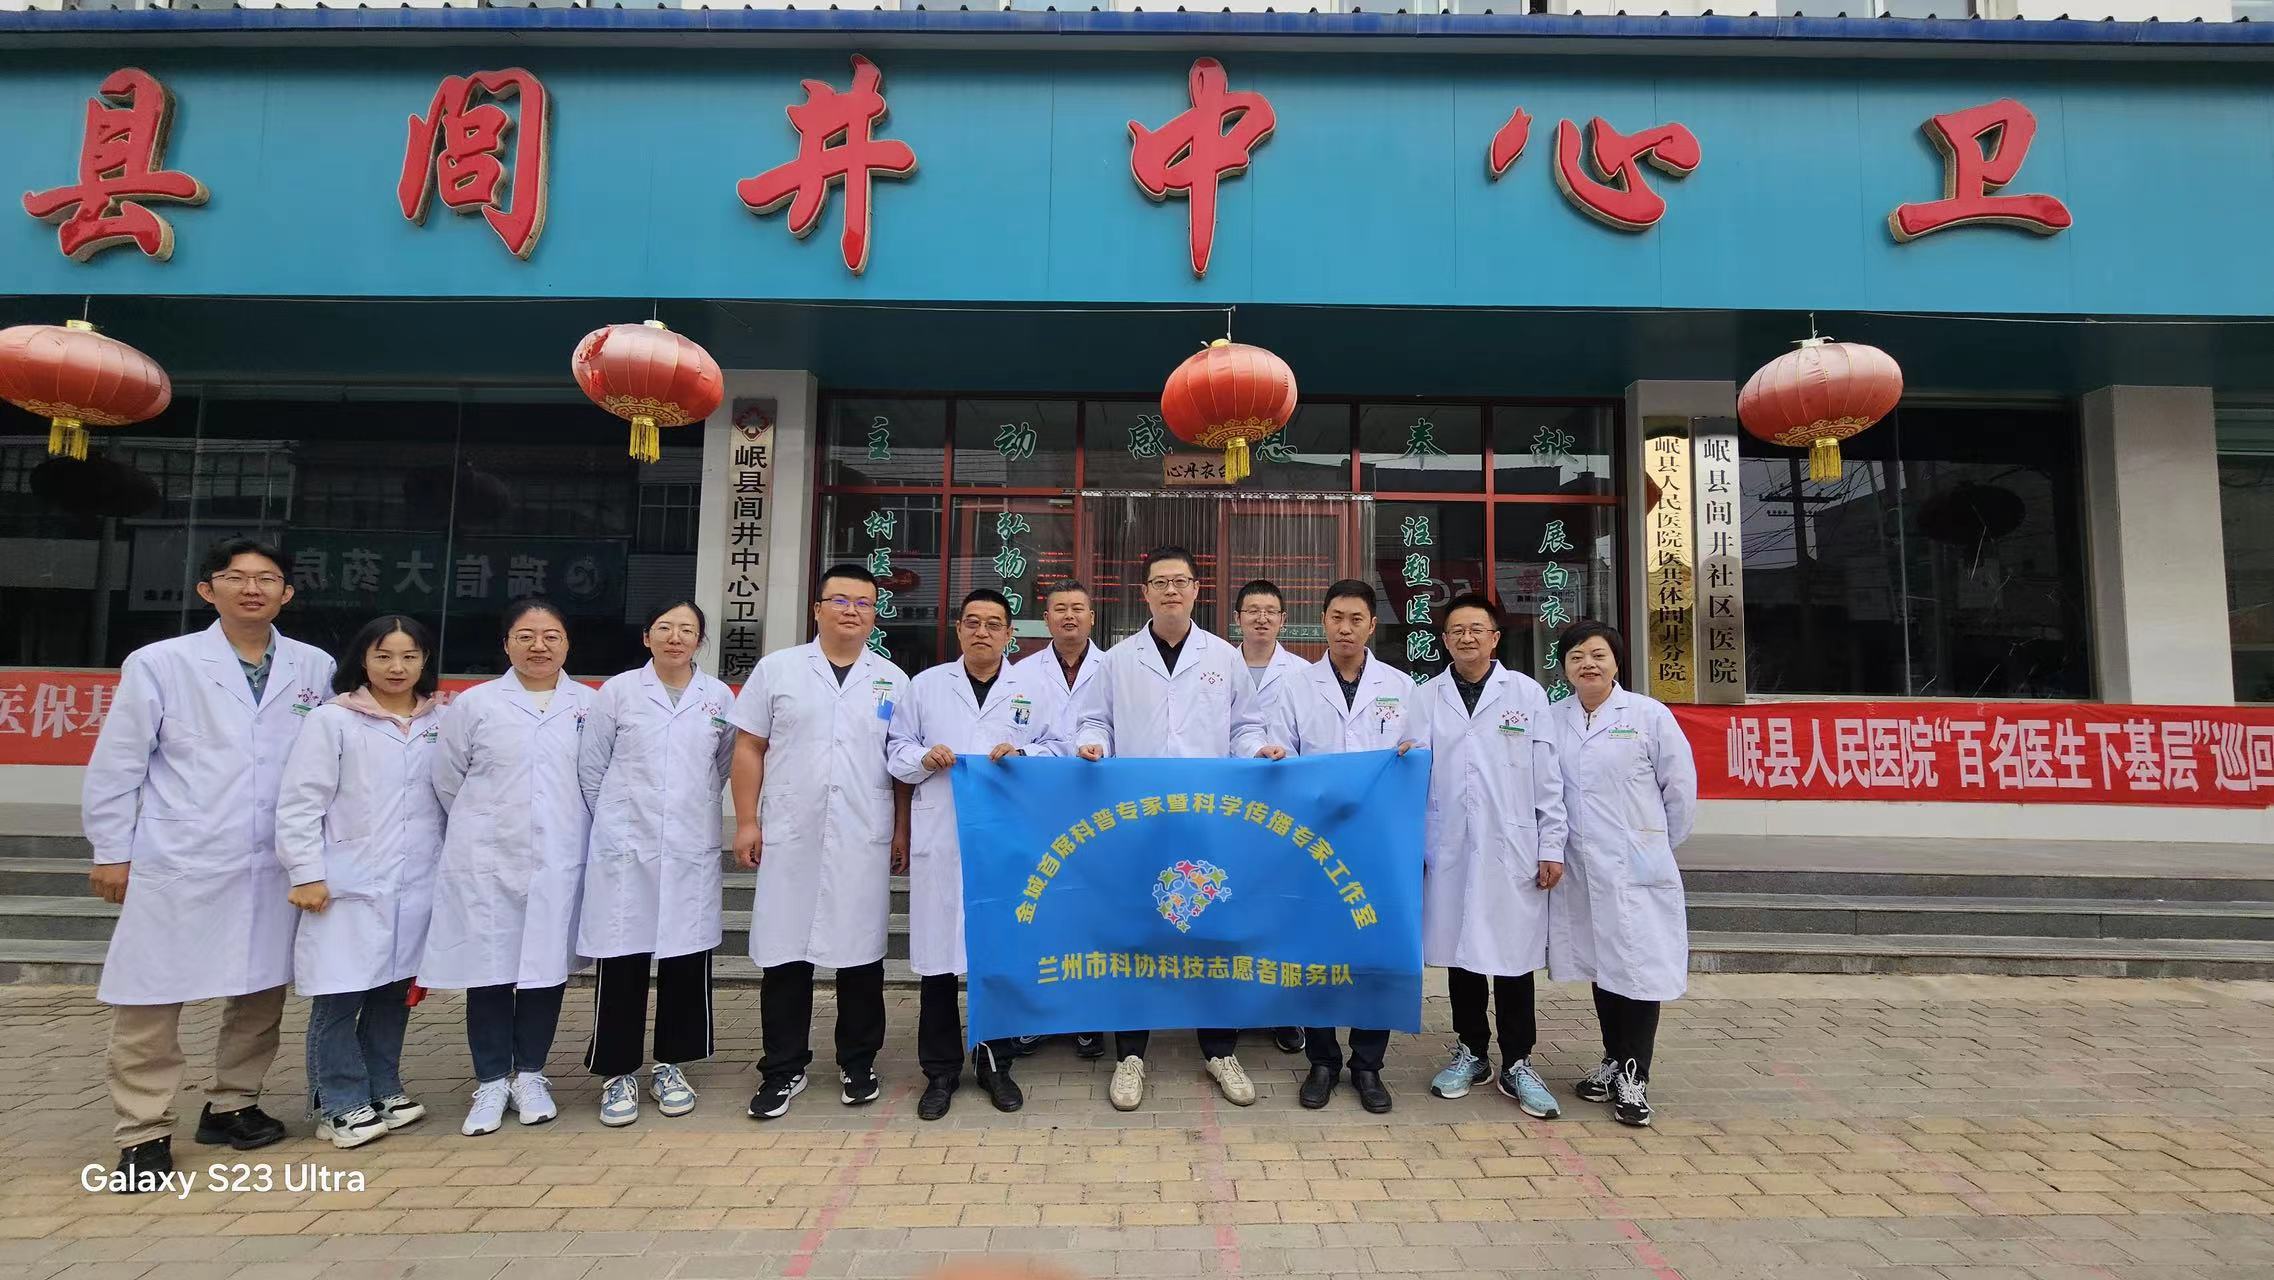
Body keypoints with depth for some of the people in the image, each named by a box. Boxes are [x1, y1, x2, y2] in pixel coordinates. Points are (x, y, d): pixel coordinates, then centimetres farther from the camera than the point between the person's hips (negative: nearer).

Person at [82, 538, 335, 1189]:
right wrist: (112, 853, 2)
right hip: (177, 865, -2)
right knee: (150, 1001, 4)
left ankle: (231, 1105, 28)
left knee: (260, 992, 11)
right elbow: (116, 765, 2)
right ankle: (144, 1134, 17)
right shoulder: (159, 663, -1)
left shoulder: (316, 669, 4)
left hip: (275, 866, 2)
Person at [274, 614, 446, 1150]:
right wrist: (307, 873, -10)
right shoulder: (332, 721, -4)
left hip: (415, 886, 4)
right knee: (339, 996, 2)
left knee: (395, 990, 13)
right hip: (347, 886, -3)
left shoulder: (441, 722, 7)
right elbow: (300, 802, -5)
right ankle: (341, 1106, 15)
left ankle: (382, 1091, 27)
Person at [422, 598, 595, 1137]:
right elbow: (448, 780, 9)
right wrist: (482, 827, 13)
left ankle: (530, 1076, 24)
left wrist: (569, 829, 10)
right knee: (490, 969, 6)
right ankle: (491, 1082, 21)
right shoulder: (474, 703, 1)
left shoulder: (590, 706, 3)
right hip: (487, 863, 0)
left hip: (560, 861, 1)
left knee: (546, 966, 7)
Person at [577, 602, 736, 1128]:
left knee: (687, 958, 6)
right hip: (625, 850, -1)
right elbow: (591, 767, 6)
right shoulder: (617, 690, 1)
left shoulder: (719, 696, 5)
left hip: (693, 850, 2)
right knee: (621, 961, 2)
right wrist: (617, 821, 8)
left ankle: (671, 1065, 22)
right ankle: (618, 1072, 17)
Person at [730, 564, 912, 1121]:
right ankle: (783, 1069, 22)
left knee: (861, 954, 8)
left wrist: (902, 831, 4)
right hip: (789, 838, 0)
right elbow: (749, 748, 5)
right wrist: (747, 821, -1)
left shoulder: (892, 679, 8)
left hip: (865, 842, 1)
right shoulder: (777, 669, 5)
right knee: (785, 955, 6)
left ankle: (858, 1064, 24)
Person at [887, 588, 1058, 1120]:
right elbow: (895, 747, 12)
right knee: (938, 955, 4)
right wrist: (923, 759, -8)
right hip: (941, 841, 1)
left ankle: (996, 1063, 24)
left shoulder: (1034, 686, 8)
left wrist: (1022, 755, -12)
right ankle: (941, 1070, 20)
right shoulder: (926, 685, 11)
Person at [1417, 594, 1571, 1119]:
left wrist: (1551, 846, -1)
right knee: (1459, 953, 11)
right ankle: (1471, 1052, 27)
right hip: (1448, 851, 2)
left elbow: (1548, 778, 2)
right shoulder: (1426, 699, 5)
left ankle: (1517, 1064, 20)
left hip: (1511, 851, -1)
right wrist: (1411, 845, 2)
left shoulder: (1527, 694, 2)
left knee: (1512, 958, 4)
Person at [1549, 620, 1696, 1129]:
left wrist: (1659, 845, 5)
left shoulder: (1649, 715, -4)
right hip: (1581, 868, 3)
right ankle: (1613, 1060, 31)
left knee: (1639, 967, 0)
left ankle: (1634, 1076, 14)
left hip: (1636, 869, -3)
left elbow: (1680, 786, 0)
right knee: (1599, 965, 15)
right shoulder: (1553, 719, 3)